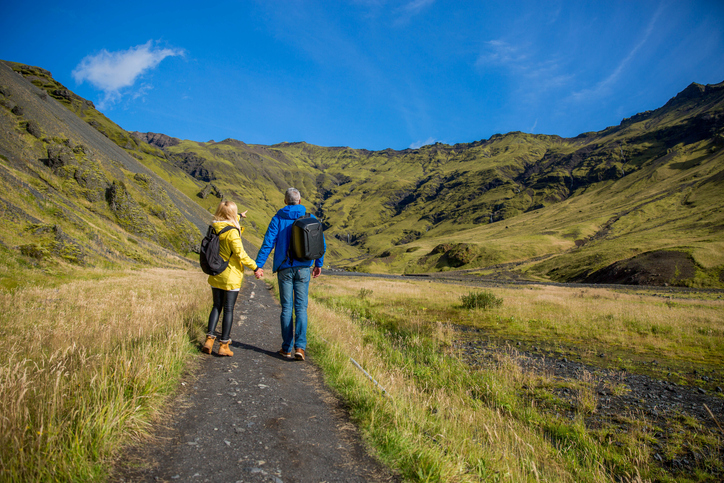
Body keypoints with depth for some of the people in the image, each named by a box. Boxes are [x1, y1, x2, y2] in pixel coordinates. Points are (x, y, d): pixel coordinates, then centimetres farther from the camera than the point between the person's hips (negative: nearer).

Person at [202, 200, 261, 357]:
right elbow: (240, 254, -20)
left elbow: (225, 222, 26)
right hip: (231, 276, -6)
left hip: (215, 276, 6)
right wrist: (254, 267, -7)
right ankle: (224, 345, 8)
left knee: (217, 307, 17)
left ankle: (209, 339, 7)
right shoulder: (232, 232, -18)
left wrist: (239, 217, 43)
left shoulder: (214, 228, 3)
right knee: (228, 310, 3)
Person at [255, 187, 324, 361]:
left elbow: (268, 243, -8)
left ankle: (287, 348, 13)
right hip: (303, 268, 0)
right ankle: (300, 347, -6)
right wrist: (319, 264, 17)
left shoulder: (278, 218, 0)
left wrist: (258, 265, -6)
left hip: (284, 268, 0)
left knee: (286, 308, 8)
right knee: (301, 308, 4)